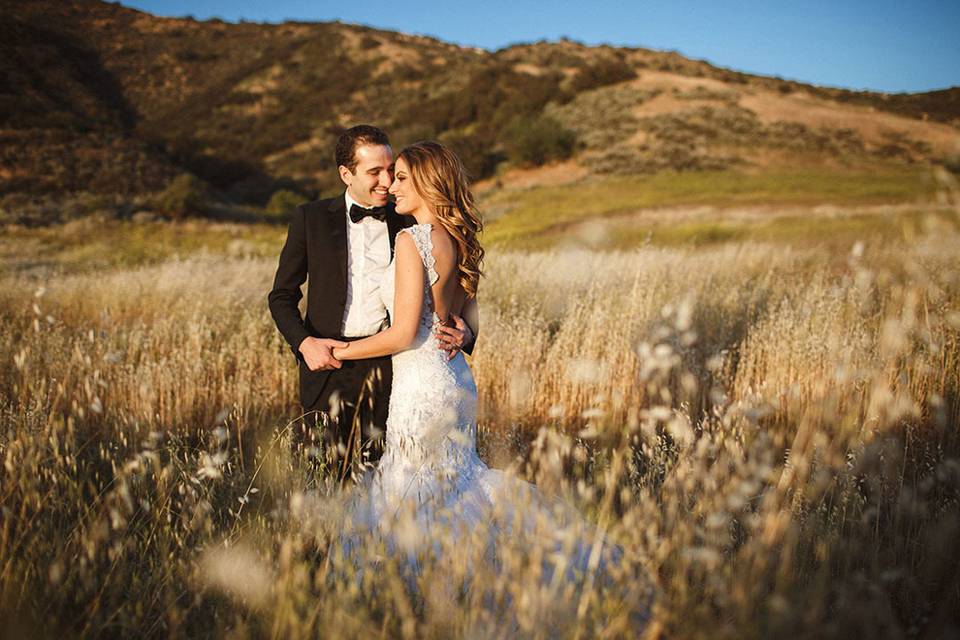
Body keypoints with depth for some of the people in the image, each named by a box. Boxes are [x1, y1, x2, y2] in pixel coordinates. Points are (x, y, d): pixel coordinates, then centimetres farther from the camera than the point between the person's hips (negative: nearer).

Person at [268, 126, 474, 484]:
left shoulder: (408, 225, 8)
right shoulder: (311, 218, 5)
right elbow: (282, 295, 8)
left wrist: (463, 333, -8)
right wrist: (303, 342, -10)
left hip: (391, 364, 1)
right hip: (329, 361, -1)